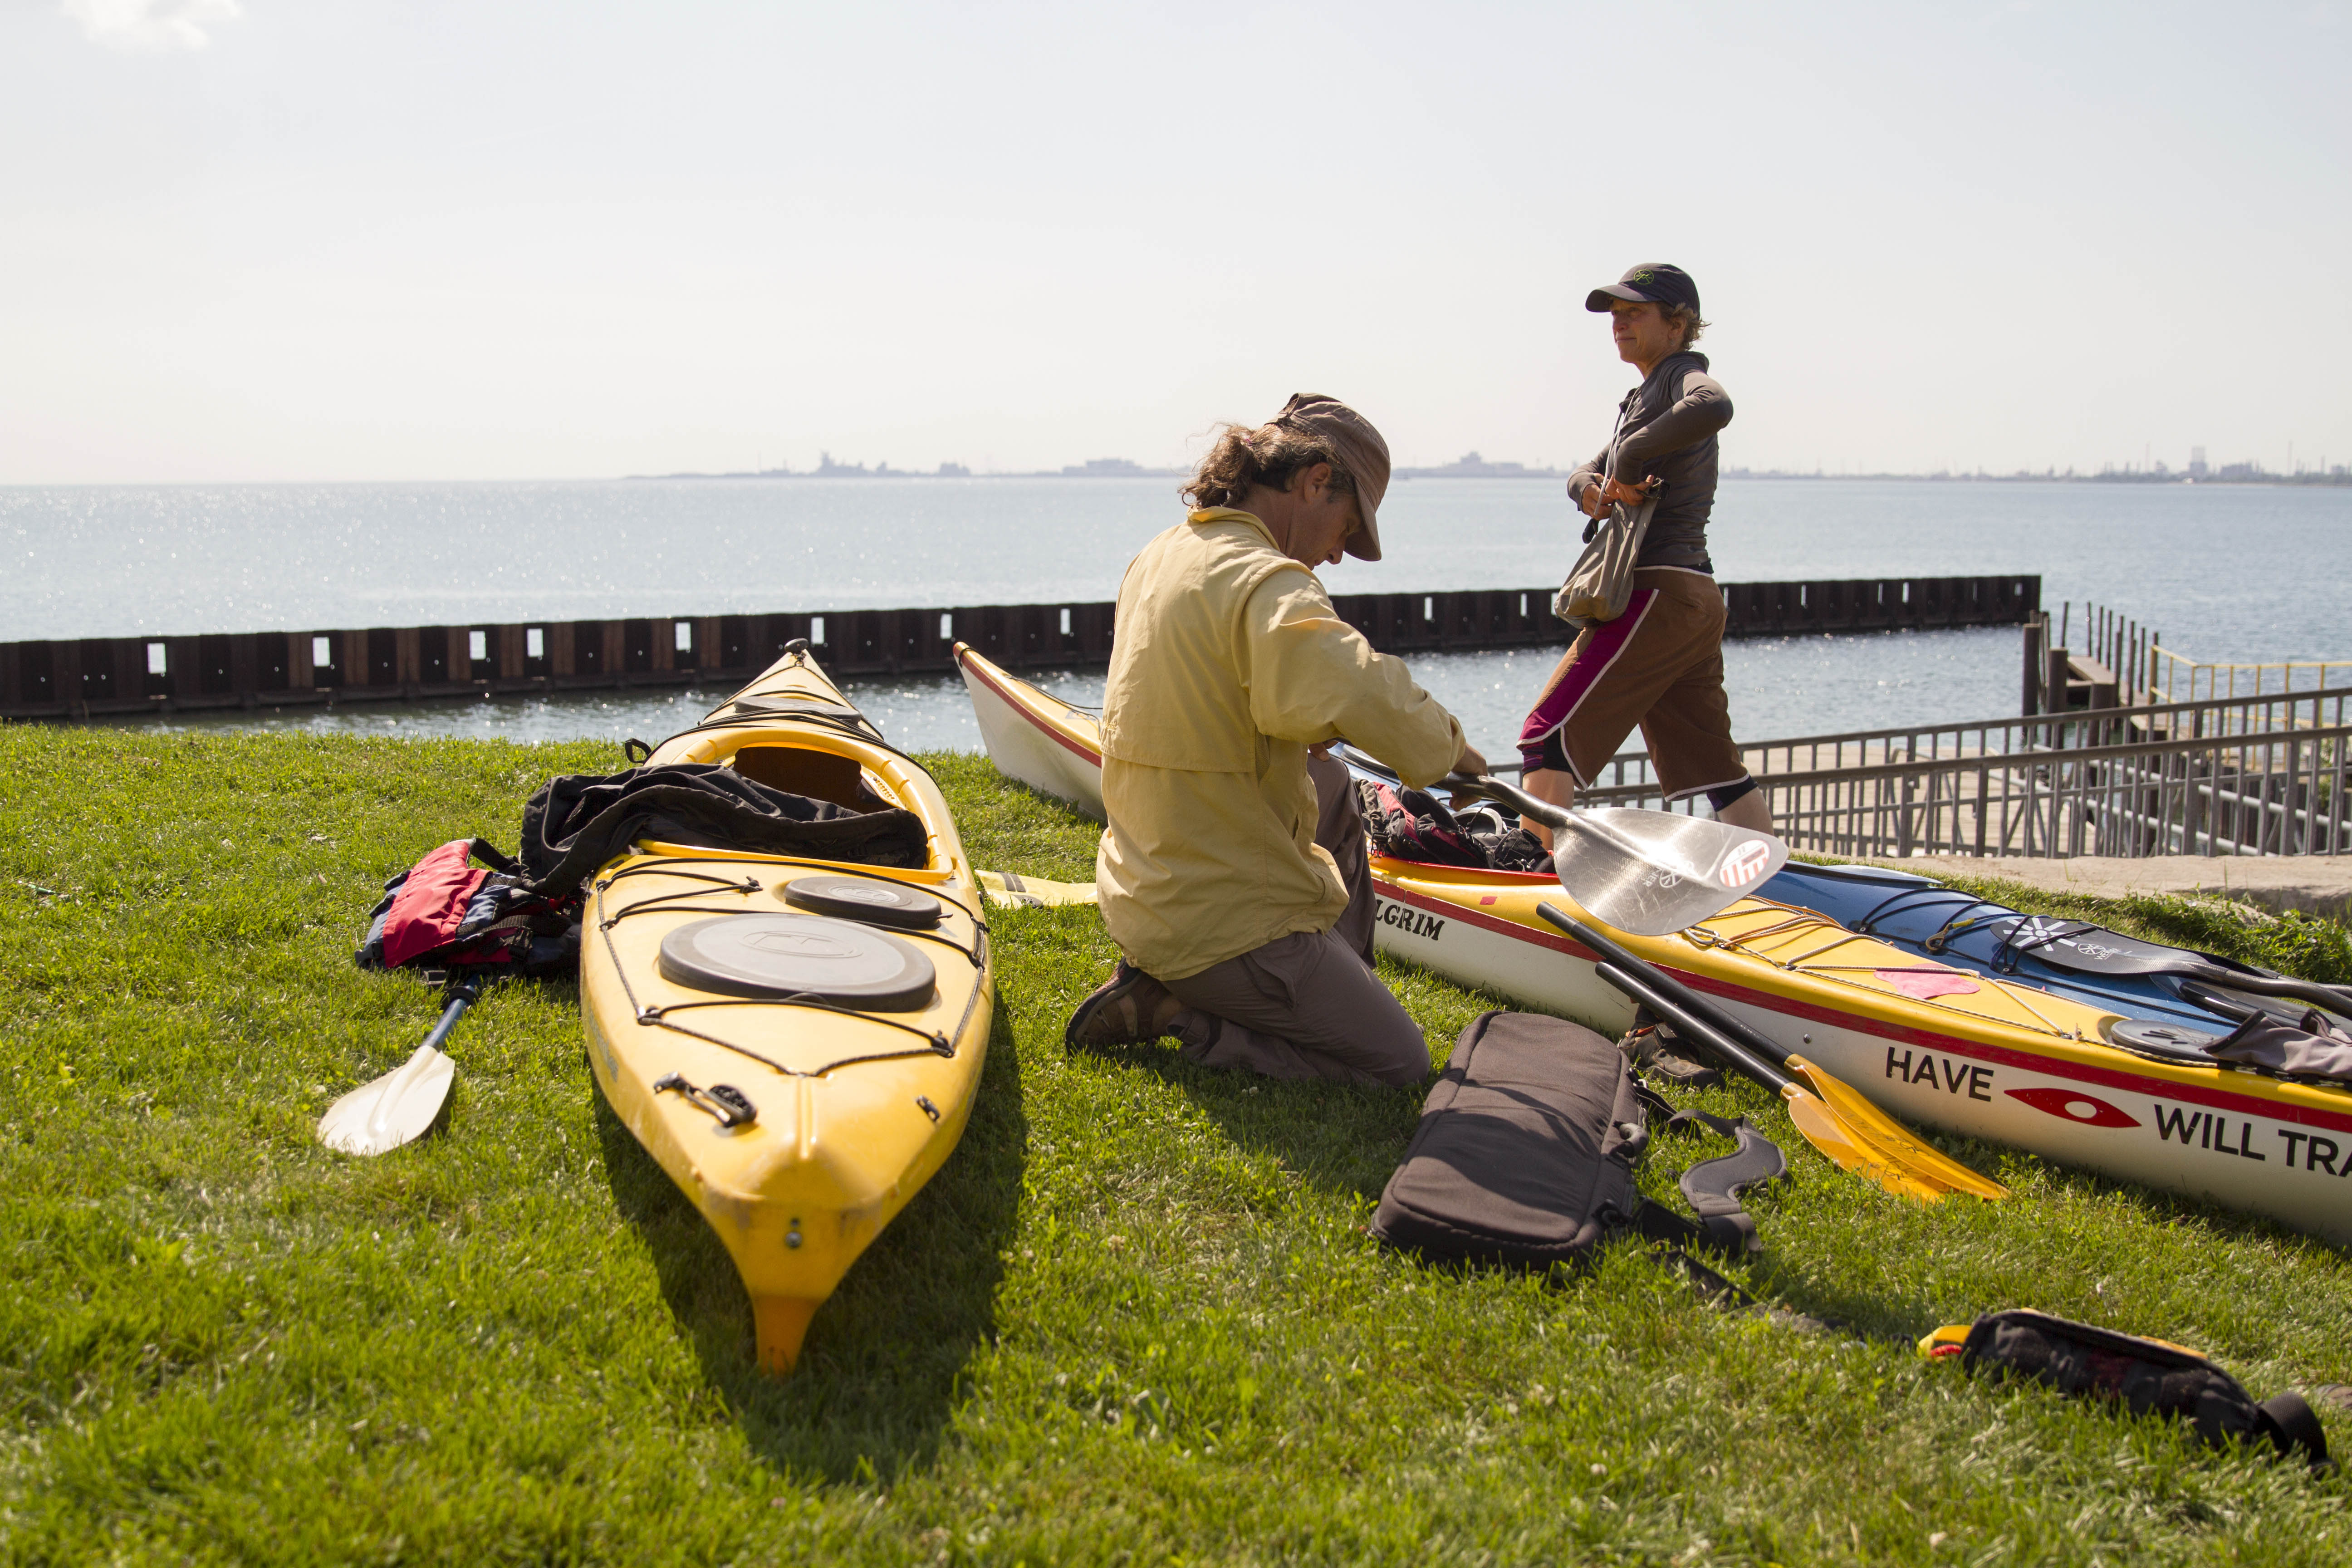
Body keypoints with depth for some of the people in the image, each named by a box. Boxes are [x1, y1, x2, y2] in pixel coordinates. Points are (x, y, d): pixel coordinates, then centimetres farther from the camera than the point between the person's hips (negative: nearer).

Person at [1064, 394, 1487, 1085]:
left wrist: (1305, 738, 9)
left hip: (1143, 891, 10)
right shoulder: (1265, 582, -22)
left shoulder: (1161, 554, 7)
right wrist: (1448, 744, -16)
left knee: (1331, 783, 31)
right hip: (1222, 922, -10)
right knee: (1401, 1064, 2)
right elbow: (1383, 711, -38)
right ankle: (1179, 1015, -3)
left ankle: (1342, 987, 32)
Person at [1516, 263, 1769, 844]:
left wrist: (1628, 460, -21)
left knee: (1546, 738, -11)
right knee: (1714, 768, 12)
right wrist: (1592, 488, -3)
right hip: (1694, 597, 10)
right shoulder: (1646, 396, 24)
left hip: (1657, 590, -10)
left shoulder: (1683, 374, -5)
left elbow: (1714, 407, -30)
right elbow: (1584, 474, 21)